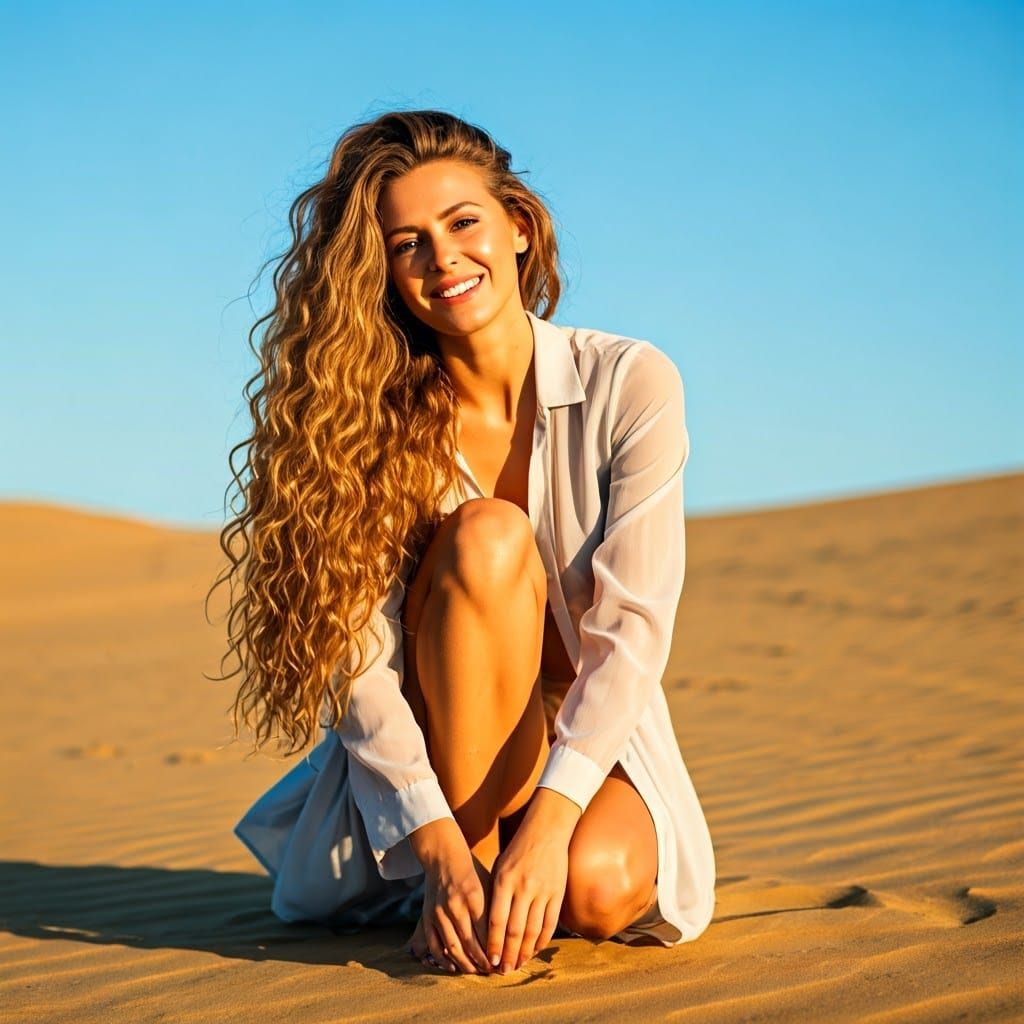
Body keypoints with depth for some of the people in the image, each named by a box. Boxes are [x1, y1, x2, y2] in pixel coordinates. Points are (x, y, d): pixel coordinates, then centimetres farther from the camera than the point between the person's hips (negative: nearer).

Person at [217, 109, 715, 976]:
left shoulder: (630, 385, -12)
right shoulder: (372, 416, -10)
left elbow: (633, 626, -19)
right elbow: (359, 656, -17)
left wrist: (548, 822, -32)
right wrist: (440, 846, -31)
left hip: (589, 740, 1)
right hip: (441, 756, 0)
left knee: (599, 886, -33)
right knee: (485, 537, -28)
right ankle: (472, 855, -20)